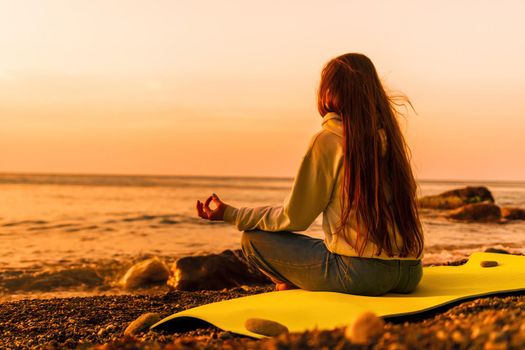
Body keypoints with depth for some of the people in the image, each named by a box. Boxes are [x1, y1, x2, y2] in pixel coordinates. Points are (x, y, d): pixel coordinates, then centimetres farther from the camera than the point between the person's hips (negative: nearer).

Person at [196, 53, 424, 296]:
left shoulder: (327, 140, -7)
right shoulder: (390, 137, 10)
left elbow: (294, 218, -4)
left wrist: (230, 214, 7)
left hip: (361, 271, -7)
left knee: (253, 239, 5)